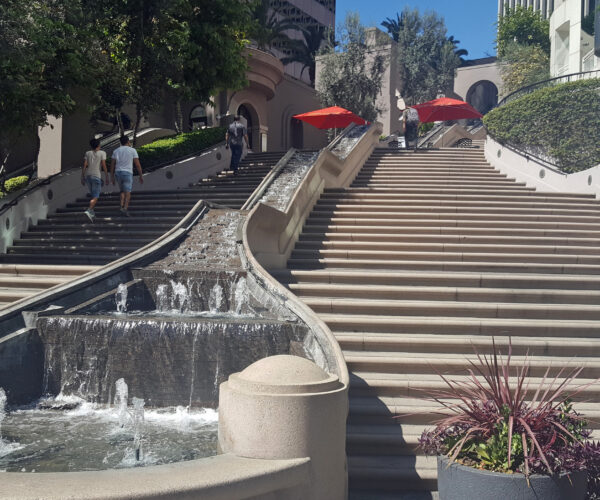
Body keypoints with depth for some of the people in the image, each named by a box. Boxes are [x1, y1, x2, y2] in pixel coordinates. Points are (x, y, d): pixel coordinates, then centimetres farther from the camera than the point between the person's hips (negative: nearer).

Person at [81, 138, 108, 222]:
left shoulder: (87, 153, 9)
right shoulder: (102, 153, 1)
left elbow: (84, 166, 3)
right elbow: (104, 166, -6)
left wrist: (82, 177, 7)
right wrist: (106, 178, -1)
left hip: (87, 176, 5)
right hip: (96, 176, -4)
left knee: (93, 195, 18)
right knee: (95, 197, -6)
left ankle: (92, 212, 14)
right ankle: (88, 210, -26)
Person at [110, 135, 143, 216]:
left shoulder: (116, 151, 9)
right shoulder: (132, 150, 1)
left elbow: (112, 165, 6)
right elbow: (137, 164, -2)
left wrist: (112, 177, 11)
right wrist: (141, 176, 5)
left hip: (118, 173, 4)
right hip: (128, 173, -4)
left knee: (122, 191, 20)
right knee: (127, 193, -5)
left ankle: (122, 206, 4)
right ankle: (125, 208, -23)